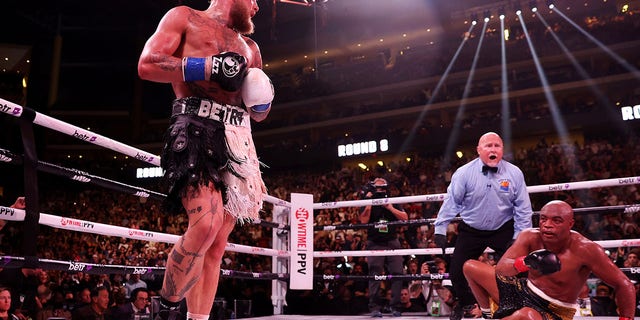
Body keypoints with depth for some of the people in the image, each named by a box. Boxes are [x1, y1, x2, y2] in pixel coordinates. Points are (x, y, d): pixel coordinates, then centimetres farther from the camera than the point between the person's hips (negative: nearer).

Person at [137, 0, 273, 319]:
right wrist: (209, 67, -10)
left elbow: (258, 113, 31)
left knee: (217, 243, 1)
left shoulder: (249, 47, 28)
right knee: (205, 224, -24)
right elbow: (146, 65, -3)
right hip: (197, 131, -6)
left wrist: (263, 100, 7)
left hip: (238, 141, 6)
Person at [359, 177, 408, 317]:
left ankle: (395, 306, 3)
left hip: (392, 243, 2)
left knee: (397, 273, -5)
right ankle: (375, 308, -3)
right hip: (375, 244, -2)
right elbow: (363, 220, -8)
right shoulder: (368, 204, 7)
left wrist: (390, 208, -9)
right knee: (375, 275, -6)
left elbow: (405, 217, 0)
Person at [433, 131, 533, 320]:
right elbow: (451, 203, -8)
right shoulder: (464, 173, -13)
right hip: (471, 231, 0)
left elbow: (523, 207, -3)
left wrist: (520, 236, -6)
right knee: (456, 269, 1)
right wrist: (440, 230, -9)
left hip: (503, 230, 0)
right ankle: (465, 302, 32)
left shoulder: (514, 173, -9)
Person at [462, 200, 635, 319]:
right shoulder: (530, 237, -13)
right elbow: (500, 269, -23)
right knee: (470, 267, 4)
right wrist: (526, 262, -42)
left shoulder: (585, 249, -23)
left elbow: (623, 285, -14)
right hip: (525, 291, 5)